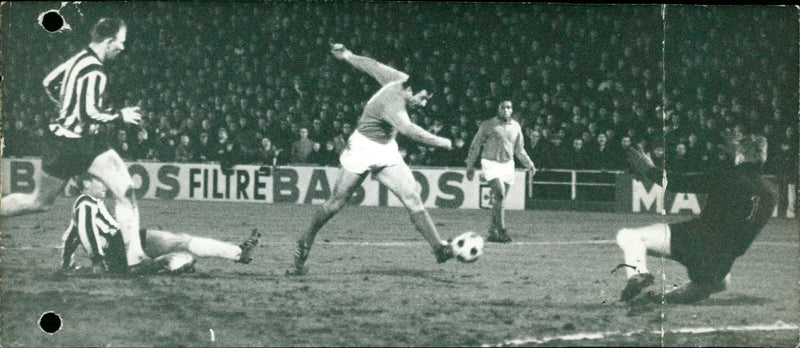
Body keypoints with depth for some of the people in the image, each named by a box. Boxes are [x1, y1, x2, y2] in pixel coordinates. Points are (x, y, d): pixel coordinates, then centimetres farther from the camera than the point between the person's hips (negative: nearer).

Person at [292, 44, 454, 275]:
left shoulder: (400, 79, -6)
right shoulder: (392, 102, -32)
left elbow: (373, 66, 9)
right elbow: (409, 130, -48)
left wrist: (348, 56, 24)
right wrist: (441, 143, -44)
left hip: (387, 152, 7)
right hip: (363, 149, -7)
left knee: (412, 199, -10)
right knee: (337, 202, 4)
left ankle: (438, 247, -18)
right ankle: (305, 244, 23)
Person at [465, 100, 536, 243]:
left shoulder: (516, 126, 11)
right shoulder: (488, 125, -3)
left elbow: (520, 150, 22)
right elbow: (475, 146, 3)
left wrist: (529, 164, 10)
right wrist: (470, 166, 2)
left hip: (508, 164, 5)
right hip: (491, 163, -5)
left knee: (500, 200, 6)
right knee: (500, 193, -21)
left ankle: (493, 232, 14)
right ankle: (502, 231, -21)